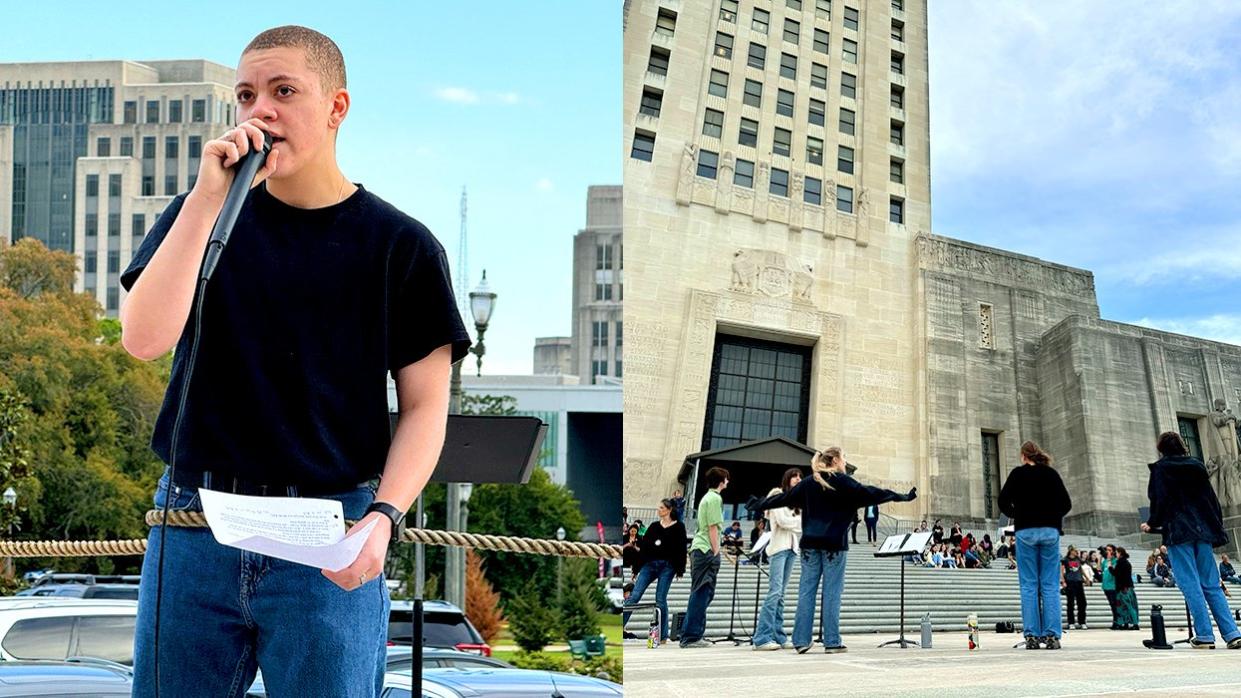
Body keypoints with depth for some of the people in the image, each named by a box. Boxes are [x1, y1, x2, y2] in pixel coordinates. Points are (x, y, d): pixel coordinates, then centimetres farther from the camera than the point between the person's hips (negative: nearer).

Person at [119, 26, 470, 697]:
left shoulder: (400, 245, 1)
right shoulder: (199, 213, 7)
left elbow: (424, 405, 1)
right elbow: (143, 338, -8)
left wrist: (383, 517, -15)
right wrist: (208, 199, -13)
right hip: (193, 523, 2)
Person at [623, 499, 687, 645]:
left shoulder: (678, 527, 4)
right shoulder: (654, 526, 15)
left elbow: (681, 549, -1)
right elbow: (643, 546, 14)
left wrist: (680, 570, -9)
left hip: (667, 566, -4)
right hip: (649, 564, 4)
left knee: (660, 600, -5)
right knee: (633, 596, -6)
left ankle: (662, 636, 4)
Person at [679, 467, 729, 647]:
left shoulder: (707, 497, 21)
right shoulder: (715, 498, -9)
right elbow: (713, 528, -14)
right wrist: (716, 552, -13)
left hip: (699, 550, 10)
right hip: (707, 551, -10)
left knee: (700, 594, 13)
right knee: (702, 594, -9)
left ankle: (690, 636, 15)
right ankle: (691, 637, -11)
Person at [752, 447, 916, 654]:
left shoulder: (808, 483, 9)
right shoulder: (843, 482, -5)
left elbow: (784, 497, 18)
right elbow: (872, 494, -7)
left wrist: (760, 505, 33)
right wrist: (904, 497, -2)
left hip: (810, 544, 4)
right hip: (834, 544, -4)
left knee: (806, 591, 4)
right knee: (832, 593, -2)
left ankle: (801, 640, 3)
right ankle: (831, 642, -1)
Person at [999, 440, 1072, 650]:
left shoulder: (1018, 474, 2)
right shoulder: (1051, 473, 7)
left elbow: (1003, 502, 0)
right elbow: (1066, 504, 6)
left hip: (1025, 531, -1)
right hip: (1050, 531, 1)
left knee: (1028, 585, 1)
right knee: (1050, 585, 1)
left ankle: (1032, 635, -5)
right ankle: (1052, 635, -5)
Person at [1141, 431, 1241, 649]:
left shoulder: (1160, 469, 0)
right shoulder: (1197, 466, 14)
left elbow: (1158, 500, -7)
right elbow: (1212, 499, 13)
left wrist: (1152, 524, 8)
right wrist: (1218, 530, 17)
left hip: (1178, 533, -5)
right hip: (1202, 532, 5)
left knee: (1191, 586, -5)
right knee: (1211, 585, 6)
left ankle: (1204, 635, -10)